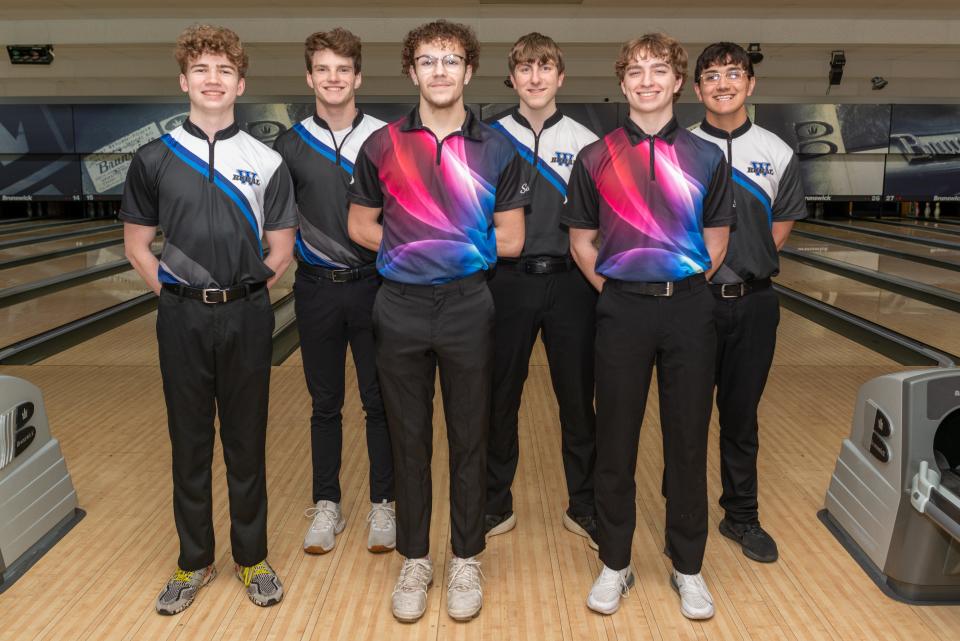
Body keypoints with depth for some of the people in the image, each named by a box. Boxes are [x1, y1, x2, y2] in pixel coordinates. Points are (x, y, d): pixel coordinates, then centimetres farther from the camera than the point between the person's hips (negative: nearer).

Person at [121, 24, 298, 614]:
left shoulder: (267, 162, 0)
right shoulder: (155, 159, 2)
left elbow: (281, 250, 4)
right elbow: (138, 243, 8)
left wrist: (243, 295, 0)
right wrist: (174, 294, 1)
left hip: (246, 316, -1)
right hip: (182, 319, 1)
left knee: (246, 442, 8)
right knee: (189, 441, 10)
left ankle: (253, 557, 24)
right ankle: (195, 560, 26)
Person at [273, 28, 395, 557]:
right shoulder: (291, 145, 3)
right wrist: (301, 251, -3)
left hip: (373, 287, -1)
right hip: (317, 290, 1)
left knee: (380, 403, 6)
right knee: (325, 404, 11)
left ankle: (382, 504, 21)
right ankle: (326, 506, 24)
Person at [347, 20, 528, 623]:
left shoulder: (497, 148, 1)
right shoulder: (382, 145, 3)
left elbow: (510, 240, 0)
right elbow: (361, 226, 9)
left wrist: (419, 241, -4)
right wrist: (426, 249, -4)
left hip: (468, 306, 0)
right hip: (402, 307, 1)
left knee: (469, 440, 8)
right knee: (410, 440, 9)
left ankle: (466, 561, 25)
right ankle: (414, 560, 25)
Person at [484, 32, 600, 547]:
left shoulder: (586, 143, 4)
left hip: (570, 282, 0)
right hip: (508, 282, 0)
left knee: (578, 399, 7)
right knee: (499, 399, 8)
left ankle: (583, 506, 23)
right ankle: (496, 505, 23)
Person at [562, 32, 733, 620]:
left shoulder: (707, 157, 5)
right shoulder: (596, 158, 3)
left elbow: (716, 242, 10)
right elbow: (582, 242, 8)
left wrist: (686, 289, 3)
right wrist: (614, 292, 2)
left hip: (689, 311, 1)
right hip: (622, 311, 0)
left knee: (688, 440, 7)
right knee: (616, 440, 6)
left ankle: (689, 567, 24)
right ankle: (616, 564, 23)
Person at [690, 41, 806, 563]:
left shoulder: (776, 153, 3)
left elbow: (782, 222, 12)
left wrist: (748, 263, 1)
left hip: (752, 302, 2)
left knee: (741, 414, 12)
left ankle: (741, 516, 28)